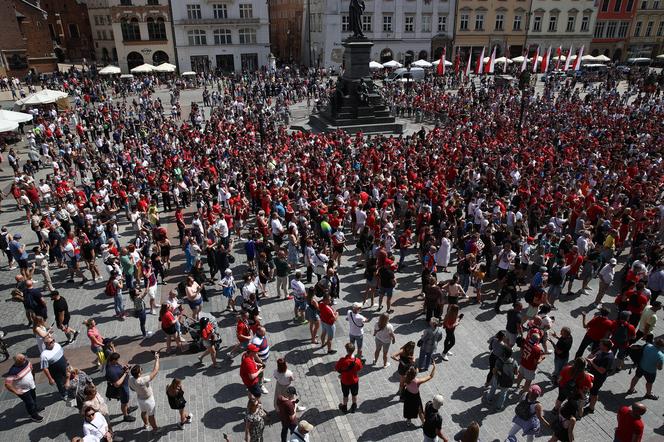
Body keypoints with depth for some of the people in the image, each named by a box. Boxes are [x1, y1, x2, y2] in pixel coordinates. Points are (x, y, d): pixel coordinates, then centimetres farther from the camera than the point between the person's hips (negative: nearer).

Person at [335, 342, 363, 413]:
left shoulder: (342, 360, -30)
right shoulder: (357, 360, -25)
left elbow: (336, 369, -15)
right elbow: (358, 370, -8)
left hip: (345, 381, -1)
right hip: (354, 380, 1)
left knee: (345, 395, 24)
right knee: (354, 395, 26)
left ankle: (344, 407, 44)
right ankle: (354, 407, 45)